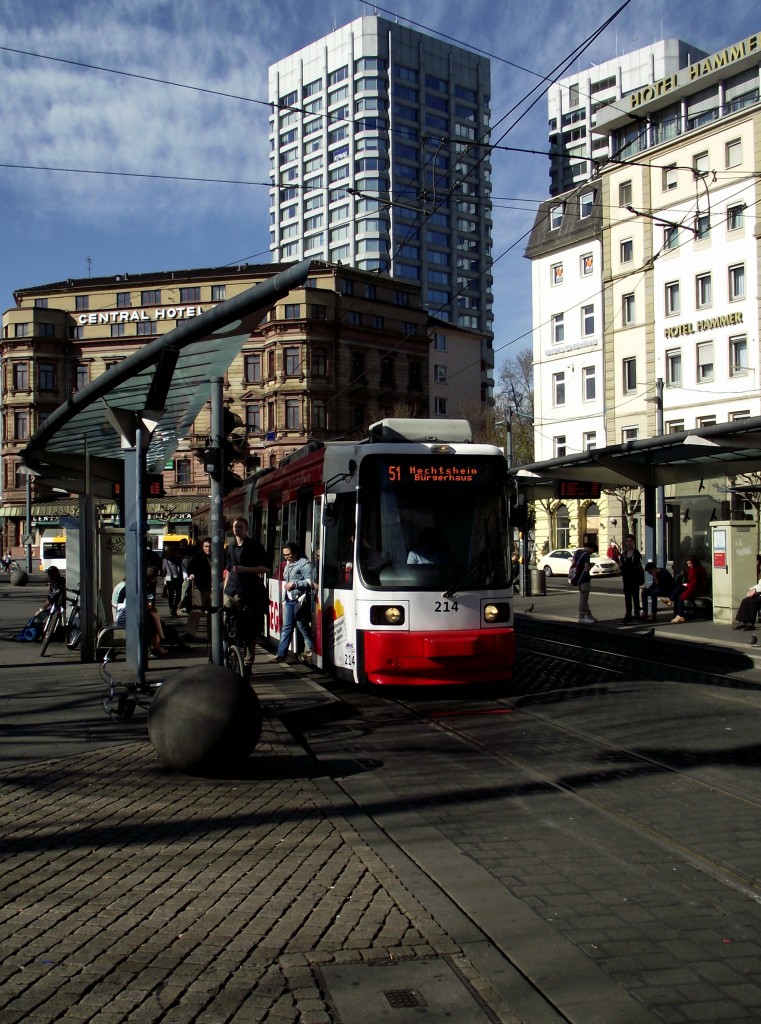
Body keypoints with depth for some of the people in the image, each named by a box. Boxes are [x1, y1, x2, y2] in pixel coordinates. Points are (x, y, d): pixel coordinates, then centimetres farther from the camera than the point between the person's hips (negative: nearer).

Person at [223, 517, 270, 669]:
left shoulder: (255, 546, -1)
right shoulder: (230, 547, 17)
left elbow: (265, 568, -6)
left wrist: (245, 569, -15)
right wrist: (224, 589, 18)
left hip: (250, 593, -5)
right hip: (231, 593, 5)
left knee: (250, 631, 1)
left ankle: (247, 664, 8)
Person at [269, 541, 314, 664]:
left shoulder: (304, 564, -8)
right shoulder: (288, 565, 18)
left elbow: (310, 582, -15)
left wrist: (294, 584, -19)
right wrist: (284, 599, 23)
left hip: (300, 600, -8)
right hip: (289, 601, 8)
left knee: (302, 626, -1)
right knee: (286, 627, 7)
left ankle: (310, 651, 12)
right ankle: (281, 654, 8)